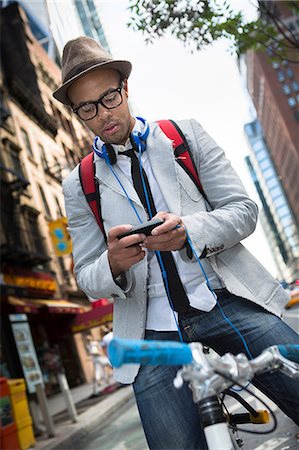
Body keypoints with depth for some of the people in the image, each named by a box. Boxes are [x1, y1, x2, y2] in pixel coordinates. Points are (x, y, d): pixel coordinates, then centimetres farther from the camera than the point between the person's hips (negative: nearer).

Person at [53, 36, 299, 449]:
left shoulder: (186, 135, 7)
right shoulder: (80, 186, 9)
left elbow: (243, 210, 2)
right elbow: (88, 280, 8)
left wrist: (190, 232, -19)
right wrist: (114, 264, -16)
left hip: (227, 302, 0)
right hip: (154, 333, 1)